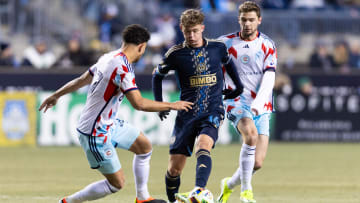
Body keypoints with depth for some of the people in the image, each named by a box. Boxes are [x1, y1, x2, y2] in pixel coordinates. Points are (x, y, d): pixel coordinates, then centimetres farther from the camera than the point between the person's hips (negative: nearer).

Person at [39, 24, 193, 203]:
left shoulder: (108, 58, 3)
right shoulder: (122, 67, -26)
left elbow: (82, 80, 15)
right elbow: (138, 103, -31)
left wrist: (56, 95, 29)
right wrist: (171, 106, -21)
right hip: (95, 134, -10)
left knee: (144, 146, 19)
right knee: (116, 183, -3)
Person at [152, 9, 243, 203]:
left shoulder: (217, 47, 1)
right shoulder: (176, 54, -2)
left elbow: (228, 63, 25)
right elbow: (157, 75, 15)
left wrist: (238, 86, 23)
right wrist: (159, 105, 9)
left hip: (213, 112, -1)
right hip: (187, 114, 1)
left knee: (203, 146, -31)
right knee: (175, 166, 1)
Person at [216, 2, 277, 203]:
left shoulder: (267, 45, 4)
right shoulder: (225, 43, 4)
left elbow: (269, 78, -7)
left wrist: (259, 103, -22)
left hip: (261, 108, 2)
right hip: (237, 103, -2)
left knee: (257, 163, -4)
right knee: (251, 134, -34)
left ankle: (229, 184, 28)